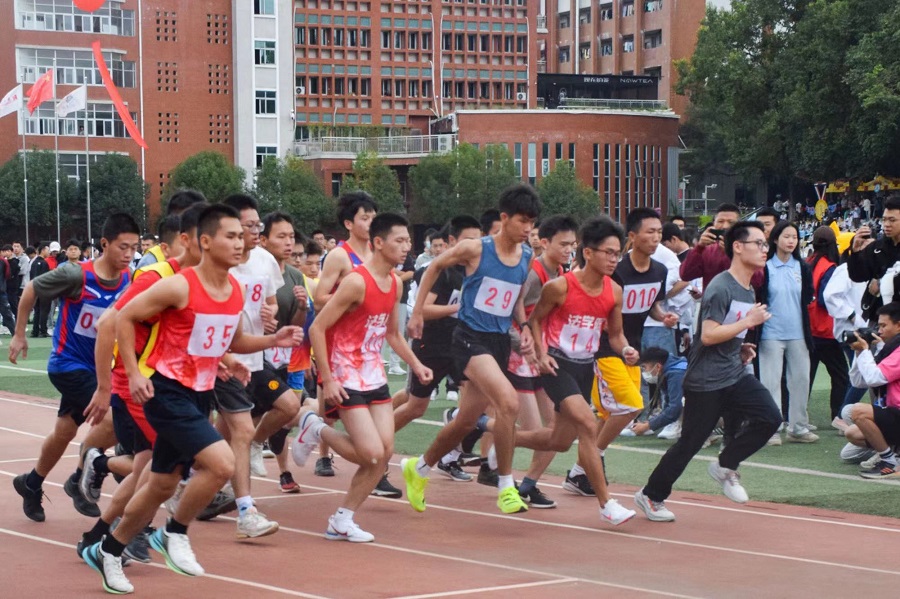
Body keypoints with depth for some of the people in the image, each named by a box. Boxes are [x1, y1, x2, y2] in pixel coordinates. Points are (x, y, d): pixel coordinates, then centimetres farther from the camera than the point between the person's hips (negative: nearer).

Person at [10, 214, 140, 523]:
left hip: (96, 366, 6)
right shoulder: (77, 275, -22)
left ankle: (32, 484, 43)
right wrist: (19, 335, -1)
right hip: (68, 364, -6)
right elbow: (31, 290, -8)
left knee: (65, 431, 20)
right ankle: (79, 481, -2)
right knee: (110, 419, -22)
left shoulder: (129, 281, -8)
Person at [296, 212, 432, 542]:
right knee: (372, 453, -14)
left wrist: (415, 364, 7)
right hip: (345, 379, -8)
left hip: (374, 376, 8)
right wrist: (327, 379, -20)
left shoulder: (395, 282, 7)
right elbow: (317, 328, -18)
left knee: (386, 451, 1)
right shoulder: (357, 282, -19)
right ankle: (316, 430, 12)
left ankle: (342, 521, 12)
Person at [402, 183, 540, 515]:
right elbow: (435, 266, 4)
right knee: (509, 401, -27)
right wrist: (417, 312, 6)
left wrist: (525, 327, 3)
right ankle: (506, 487, -16)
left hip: (500, 342, 6)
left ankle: (418, 469, 39)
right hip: (471, 338, -6)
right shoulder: (475, 249, -11)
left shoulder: (527, 257, 4)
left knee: (466, 420, 14)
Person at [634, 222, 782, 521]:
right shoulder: (720, 288, -17)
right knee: (690, 443, 0)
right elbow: (708, 336, -24)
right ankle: (651, 495, 18)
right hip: (706, 381, -8)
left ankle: (725, 466, 7)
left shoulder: (749, 291, 12)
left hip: (735, 373, 8)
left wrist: (741, 348, 8)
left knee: (769, 417, -13)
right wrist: (749, 322, -21)